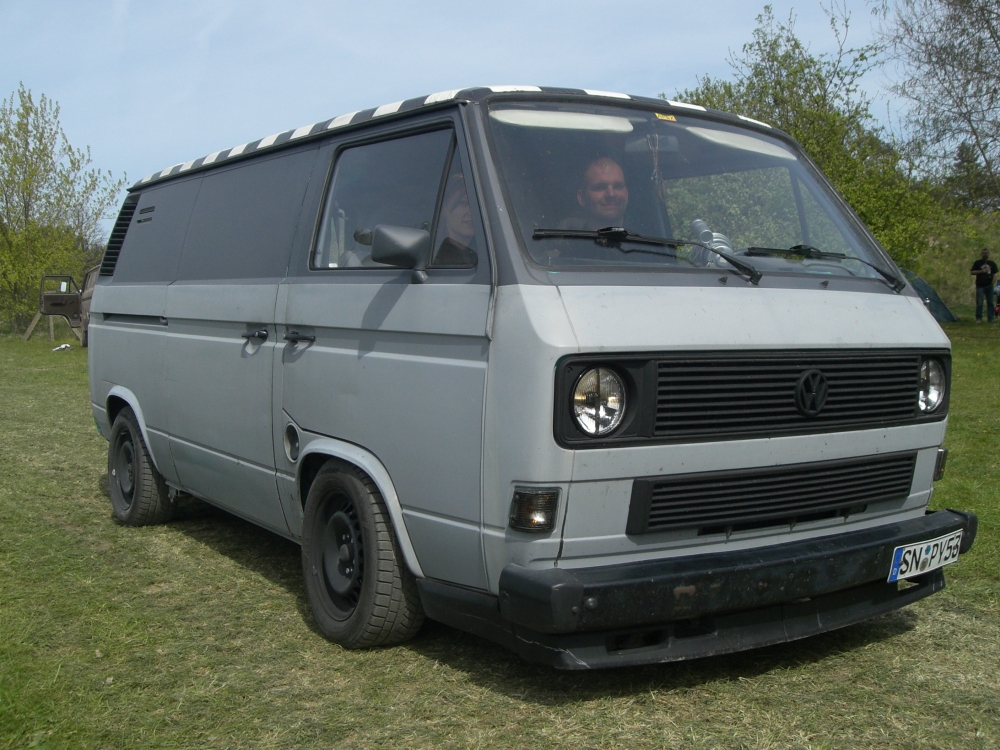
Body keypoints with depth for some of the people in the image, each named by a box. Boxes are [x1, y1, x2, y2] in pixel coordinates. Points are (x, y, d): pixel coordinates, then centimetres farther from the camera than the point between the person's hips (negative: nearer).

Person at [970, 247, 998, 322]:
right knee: (979, 303, -3)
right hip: (980, 286, -3)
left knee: (990, 302, 5)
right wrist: (981, 271, -13)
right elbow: (972, 272, 0)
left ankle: (990, 318, 9)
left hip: (989, 285, 3)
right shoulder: (977, 263, 4)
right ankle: (979, 318, 2)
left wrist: (993, 282, -2)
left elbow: (995, 274, 12)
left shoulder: (992, 263, 11)